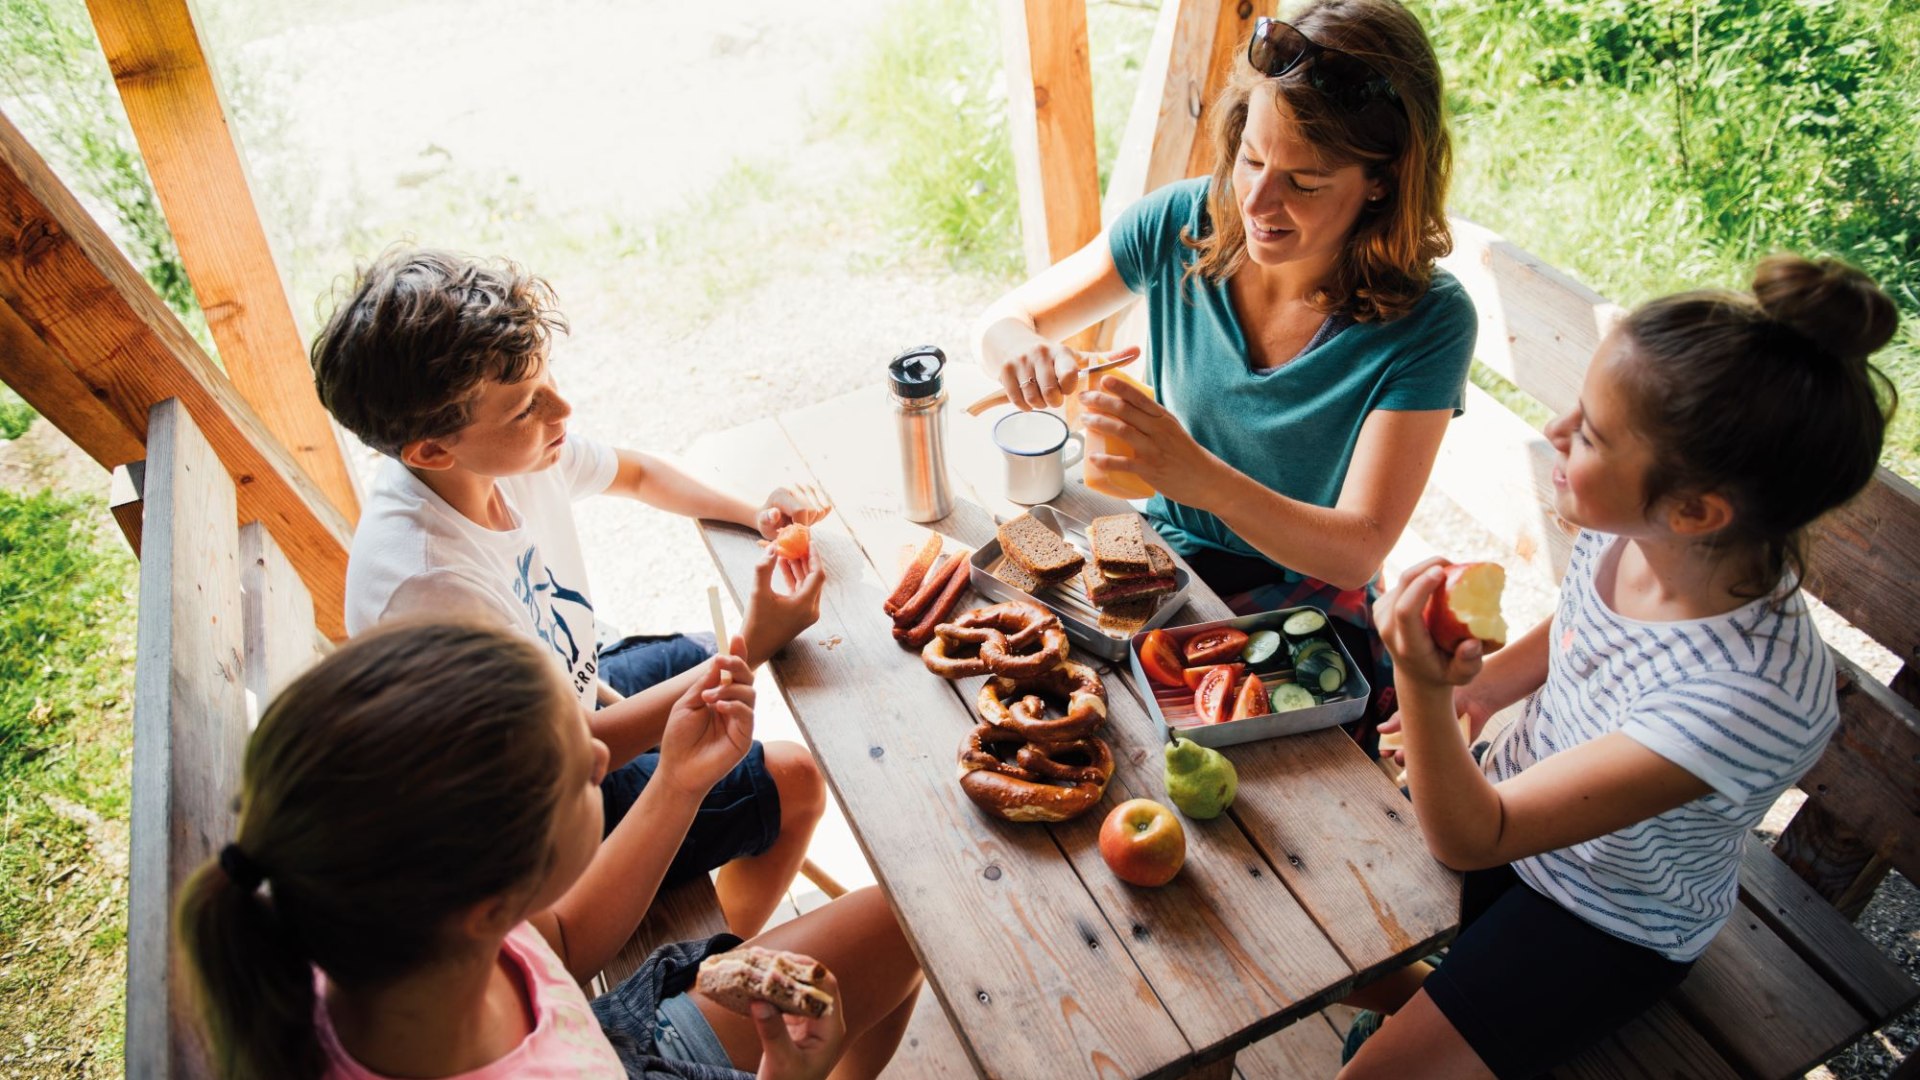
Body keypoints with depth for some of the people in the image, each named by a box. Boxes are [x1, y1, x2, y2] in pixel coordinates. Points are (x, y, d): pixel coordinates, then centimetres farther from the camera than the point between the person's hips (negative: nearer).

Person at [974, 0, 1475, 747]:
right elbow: (1008, 317, -1)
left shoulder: (1428, 323, -20)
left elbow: (1356, 552, -24)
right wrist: (1017, 346, -28)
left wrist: (1206, 481, -42)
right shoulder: (1183, 224, -11)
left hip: (1302, 604, -3)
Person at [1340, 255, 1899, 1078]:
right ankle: (1427, 997, 33)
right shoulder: (1622, 532, -19)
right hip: (1506, 803, 6)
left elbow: (1469, 839, -33)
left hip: (1607, 926, -5)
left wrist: (1423, 688, -50)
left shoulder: (1754, 696, -38)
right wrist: (1467, 692, -6)